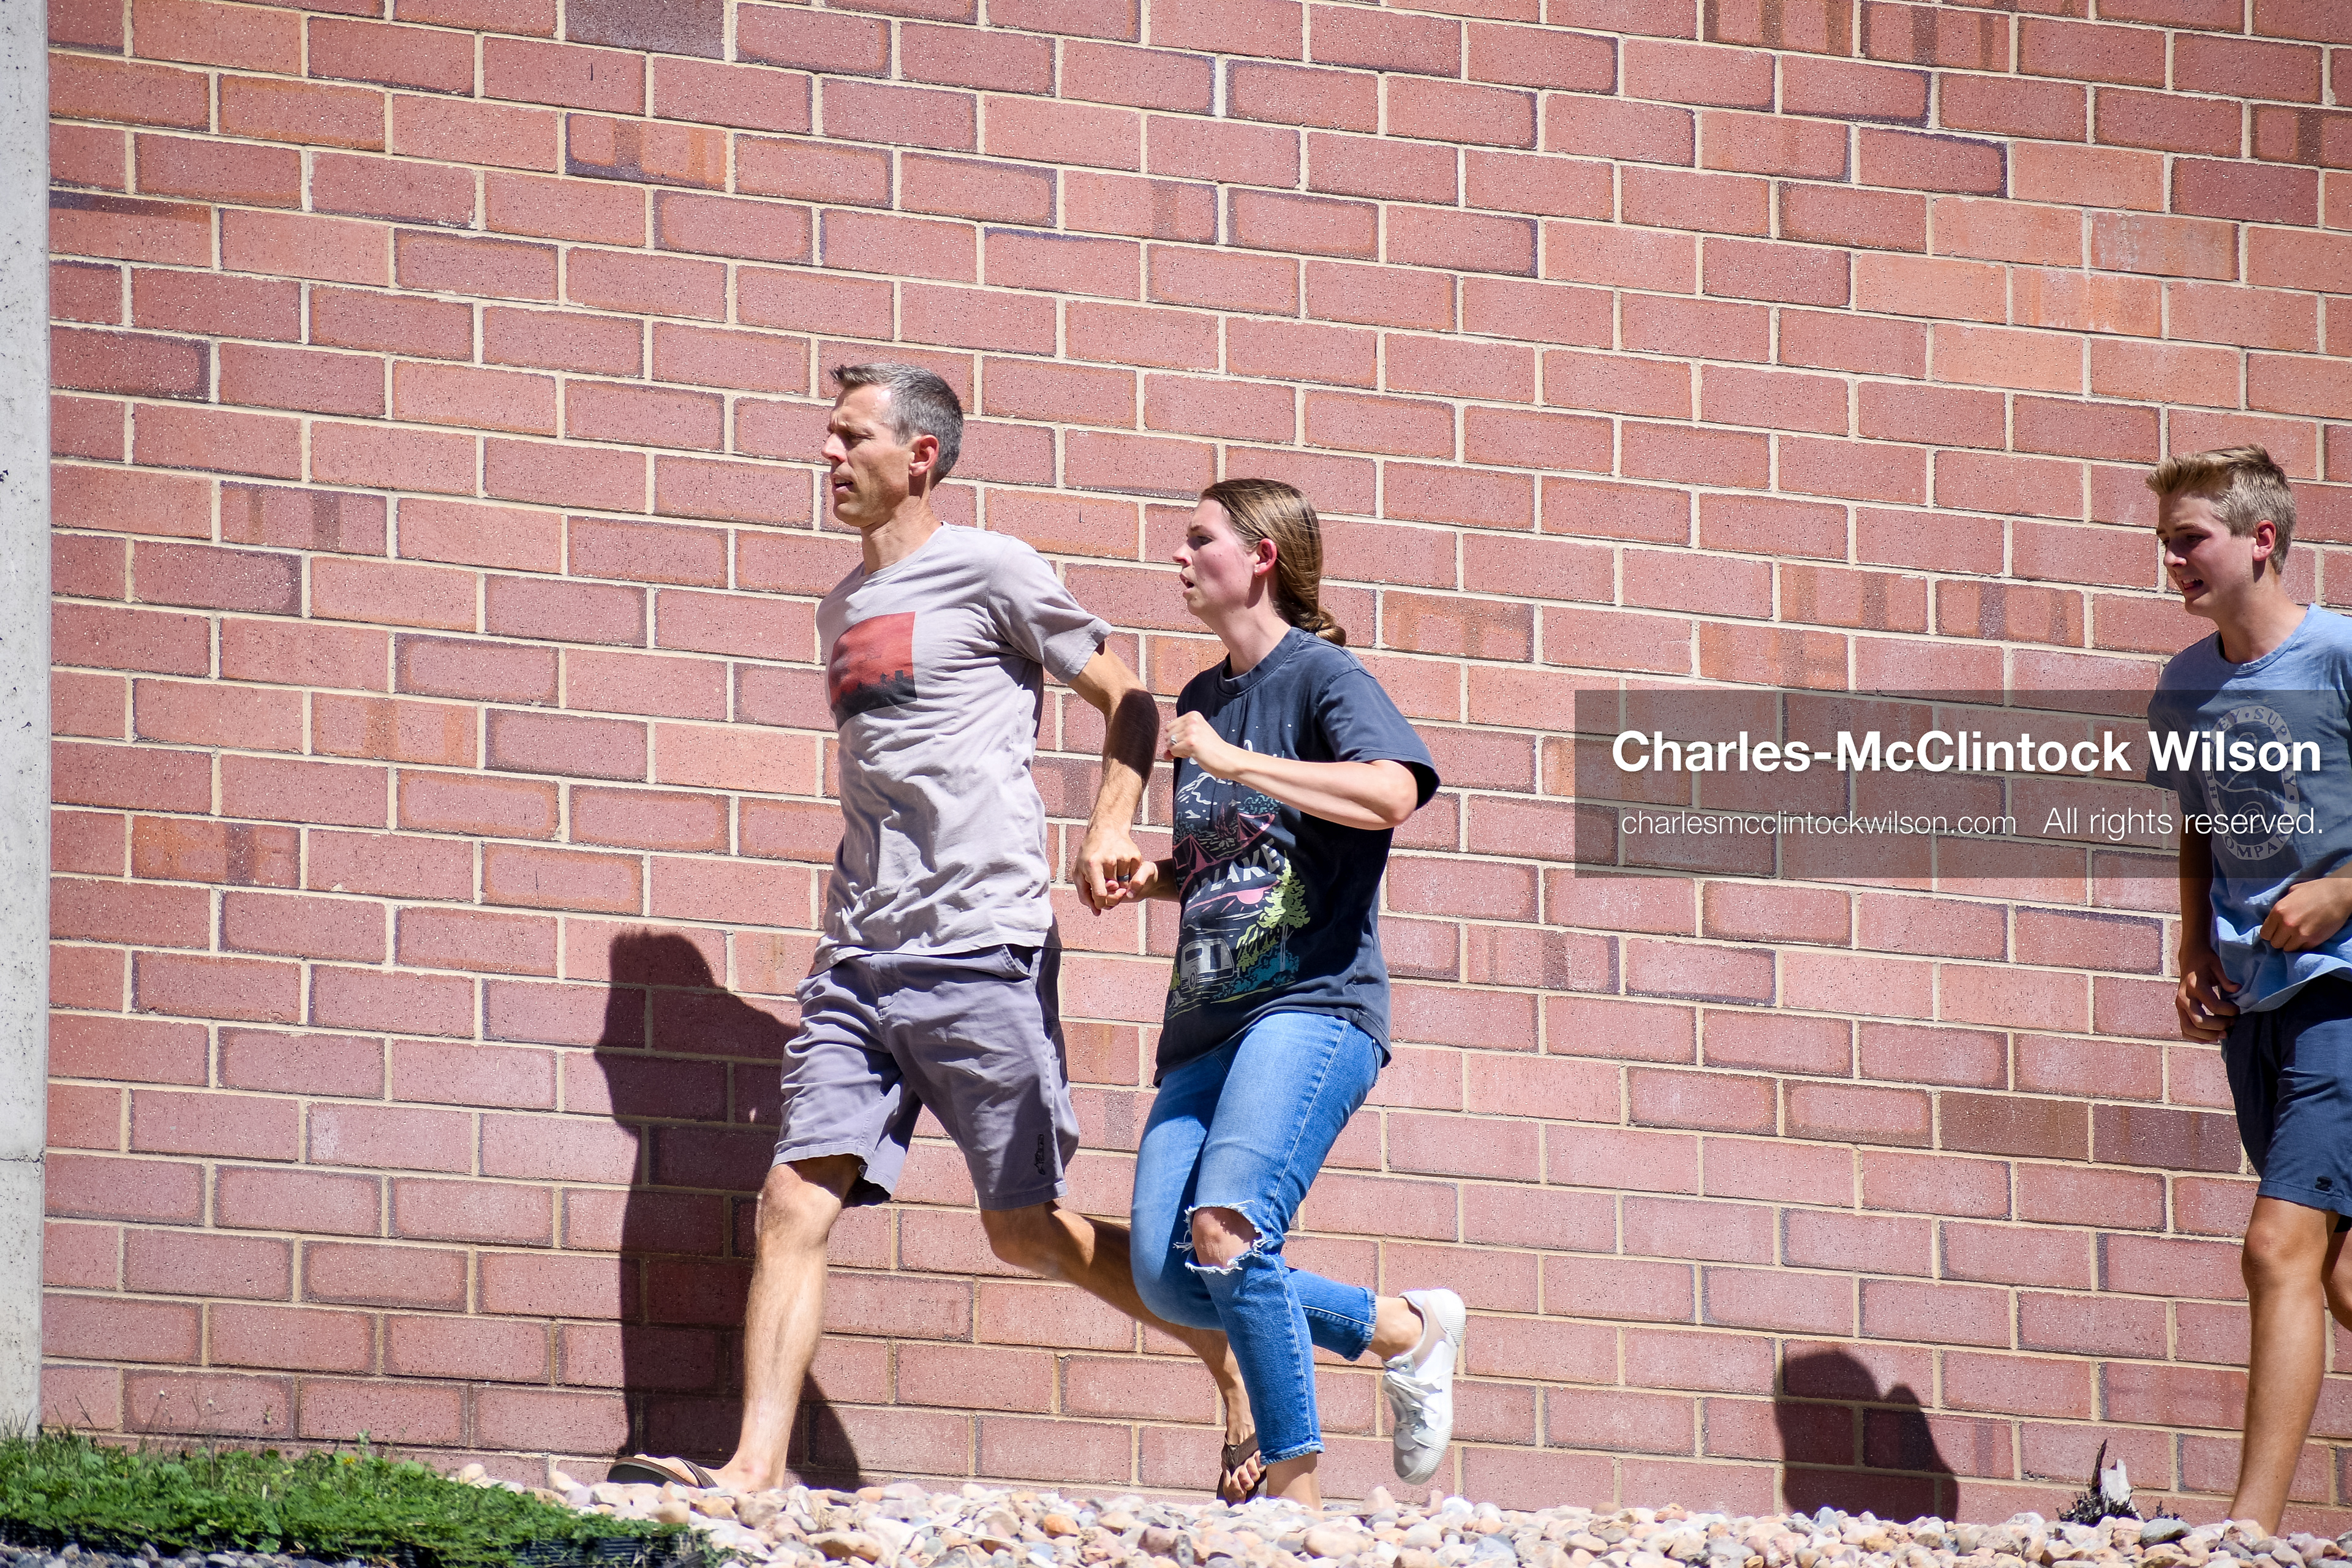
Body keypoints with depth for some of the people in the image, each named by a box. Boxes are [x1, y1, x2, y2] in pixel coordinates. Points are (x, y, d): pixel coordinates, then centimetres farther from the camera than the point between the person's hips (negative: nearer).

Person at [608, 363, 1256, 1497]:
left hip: (980, 952, -6)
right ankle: (755, 1468, -13)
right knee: (795, 1205, -8)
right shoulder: (843, 610, 20)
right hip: (858, 964, 6)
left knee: (1026, 1230, 0)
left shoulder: (990, 571, -1)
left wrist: (1110, 830, -14)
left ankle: (1225, 1342, 20)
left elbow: (1126, 702, 2)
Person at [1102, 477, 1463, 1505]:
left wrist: (1231, 761, -17)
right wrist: (1148, 877, 11)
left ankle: (1295, 1488, -17)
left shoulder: (1322, 675, -2)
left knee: (1226, 1229, -26)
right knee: (1167, 1275, -5)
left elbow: (1390, 793, -22)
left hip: (1312, 1005, -8)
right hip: (1206, 1021, 8)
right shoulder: (1201, 699, 21)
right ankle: (1403, 1330, 14)